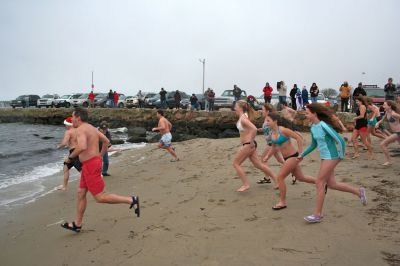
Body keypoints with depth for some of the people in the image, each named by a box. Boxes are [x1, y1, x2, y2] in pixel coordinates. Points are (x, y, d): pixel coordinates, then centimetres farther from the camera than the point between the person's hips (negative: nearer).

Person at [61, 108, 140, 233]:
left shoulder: (80, 129, -16)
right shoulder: (91, 128, 13)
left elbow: (82, 147, -33)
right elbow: (106, 141, 22)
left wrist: (70, 157, -18)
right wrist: (100, 156, 26)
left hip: (90, 165, -10)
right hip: (93, 163, 10)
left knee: (100, 197, -4)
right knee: (81, 193, 16)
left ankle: (131, 200, -4)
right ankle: (77, 224, 25)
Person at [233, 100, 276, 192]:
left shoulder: (243, 119, -18)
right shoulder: (243, 117, 10)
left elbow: (254, 129, -31)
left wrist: (251, 141, -23)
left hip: (248, 145, -10)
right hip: (249, 145, 10)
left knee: (236, 163, 0)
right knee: (258, 164, 13)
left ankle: (245, 184, 3)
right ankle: (276, 179, 19)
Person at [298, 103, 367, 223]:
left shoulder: (324, 126, -21)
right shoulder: (313, 127, 5)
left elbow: (340, 141, -21)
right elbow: (313, 144, 19)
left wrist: (341, 157, -12)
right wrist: (302, 155, 16)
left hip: (331, 157, -9)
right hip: (324, 157, 9)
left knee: (319, 183, -5)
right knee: (331, 184, 14)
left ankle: (318, 214, 5)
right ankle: (359, 192, 32)